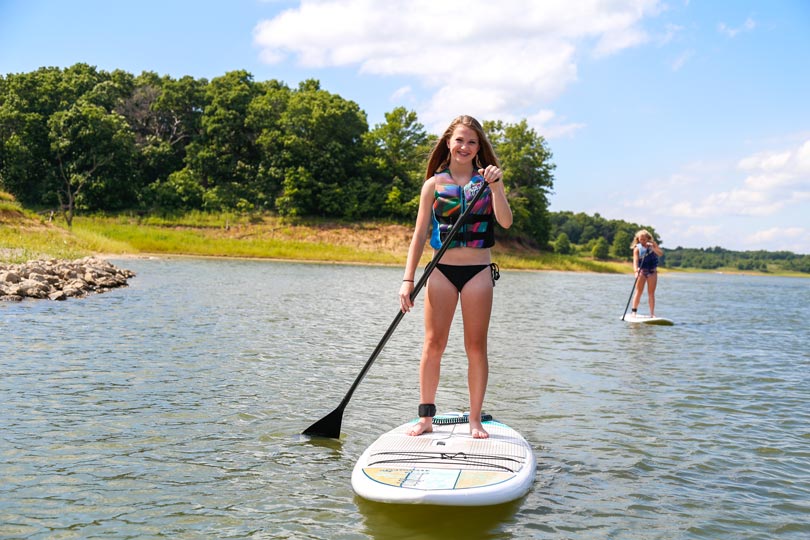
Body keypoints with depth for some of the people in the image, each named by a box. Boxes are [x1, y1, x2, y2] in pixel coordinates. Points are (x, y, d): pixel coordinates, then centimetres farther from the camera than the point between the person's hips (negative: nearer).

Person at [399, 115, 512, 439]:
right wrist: (408, 279, -1)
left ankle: (475, 420, 11)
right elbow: (420, 234, 6)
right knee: (433, 343, -1)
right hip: (442, 270, 0)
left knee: (476, 346, 3)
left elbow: (506, 222, -6)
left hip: (479, 271, 0)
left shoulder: (487, 180, 8)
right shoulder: (434, 184, 6)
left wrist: (496, 186, -18)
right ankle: (426, 417, 9)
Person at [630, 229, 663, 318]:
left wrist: (653, 247, -23)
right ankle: (634, 311, 2)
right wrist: (636, 270, -33)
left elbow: (660, 253, -9)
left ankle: (652, 313, 7)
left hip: (652, 271, 2)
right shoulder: (637, 248, -5)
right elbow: (635, 261, -16)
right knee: (639, 291, -3)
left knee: (651, 293, 4)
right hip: (642, 271, -2)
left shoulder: (652, 245, 3)